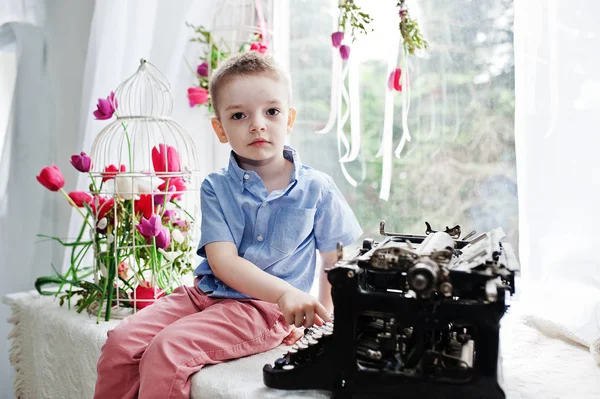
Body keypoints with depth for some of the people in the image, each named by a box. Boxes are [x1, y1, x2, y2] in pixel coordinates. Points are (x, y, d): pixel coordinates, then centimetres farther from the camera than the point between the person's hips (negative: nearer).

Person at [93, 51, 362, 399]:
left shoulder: (317, 188, -3)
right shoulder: (216, 188, 1)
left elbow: (336, 261, 7)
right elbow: (223, 261, -11)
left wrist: (323, 316, -2)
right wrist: (285, 292, -25)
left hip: (263, 309, -3)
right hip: (205, 293, 4)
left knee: (167, 349, -24)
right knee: (122, 341, -13)